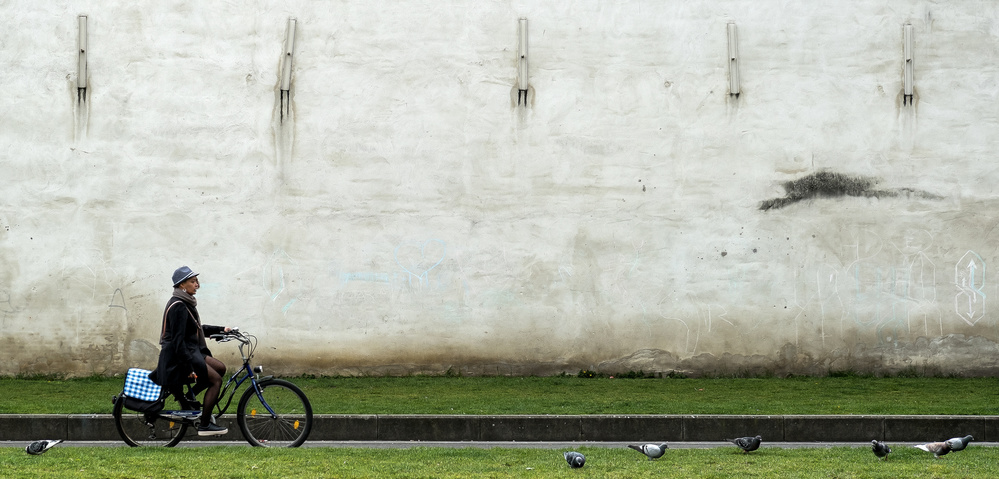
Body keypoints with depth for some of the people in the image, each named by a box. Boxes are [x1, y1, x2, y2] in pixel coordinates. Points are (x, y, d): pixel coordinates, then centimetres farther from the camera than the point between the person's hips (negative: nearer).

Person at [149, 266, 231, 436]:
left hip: (191, 352, 10)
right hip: (178, 356, -10)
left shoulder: (186, 303, 12)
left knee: (220, 368, 10)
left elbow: (197, 329, 26)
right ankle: (205, 425, -7)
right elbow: (178, 340, -23)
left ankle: (190, 396, 11)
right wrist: (189, 368, -25)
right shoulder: (178, 306, -19)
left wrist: (220, 330, 19)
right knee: (216, 379, -11)